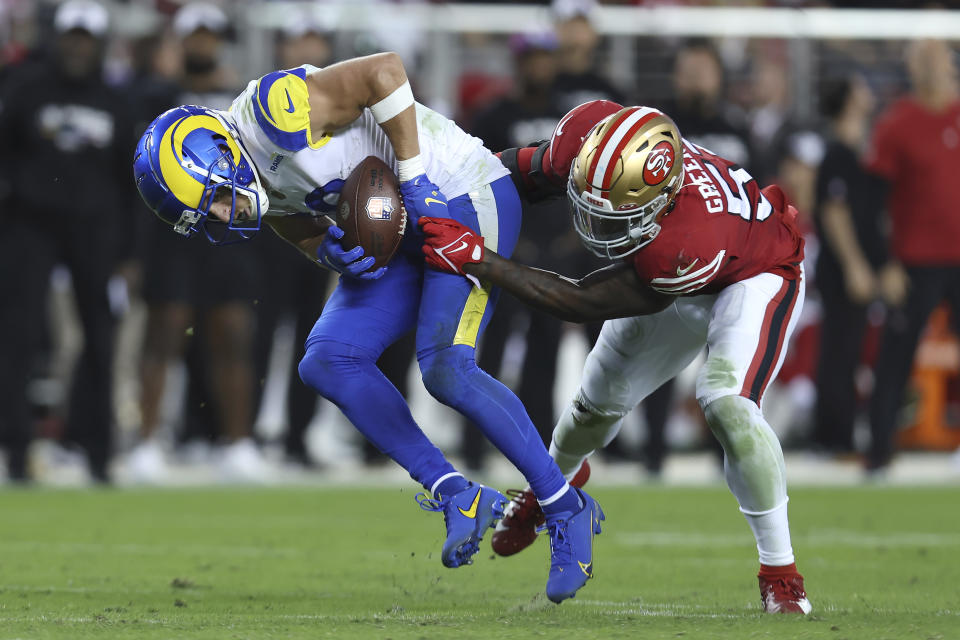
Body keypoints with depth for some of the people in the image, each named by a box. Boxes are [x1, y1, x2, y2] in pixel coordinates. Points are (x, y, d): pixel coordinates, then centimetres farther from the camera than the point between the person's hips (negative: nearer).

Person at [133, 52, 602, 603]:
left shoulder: (271, 112, -26)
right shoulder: (255, 186, 2)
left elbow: (386, 71, -27)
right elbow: (308, 232, 13)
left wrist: (415, 177, -23)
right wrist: (332, 254, -11)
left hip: (464, 197, -9)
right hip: (404, 230, 9)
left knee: (445, 369, -22)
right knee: (327, 363, -4)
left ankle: (568, 510, -8)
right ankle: (458, 498, -1)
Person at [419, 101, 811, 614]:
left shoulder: (682, 249, -48)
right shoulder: (589, 135, -34)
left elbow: (582, 303, -36)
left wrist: (479, 260, -38)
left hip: (754, 277, -7)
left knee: (727, 405, -29)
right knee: (603, 396, 19)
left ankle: (781, 575, -16)